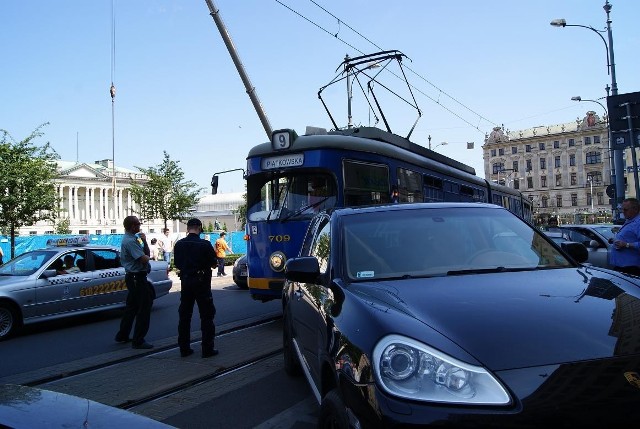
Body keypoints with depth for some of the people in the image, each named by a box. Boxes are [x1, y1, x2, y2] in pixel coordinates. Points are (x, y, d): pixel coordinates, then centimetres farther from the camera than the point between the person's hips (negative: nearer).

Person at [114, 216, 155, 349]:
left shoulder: (133, 238, 14)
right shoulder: (130, 241, -19)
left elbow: (147, 253, 14)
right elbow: (144, 259, -25)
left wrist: (144, 242, 0)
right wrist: (146, 256, -3)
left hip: (132, 277, 11)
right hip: (137, 277, -11)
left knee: (132, 307, 20)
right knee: (144, 308, -5)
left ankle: (122, 336, 30)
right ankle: (138, 341, -1)